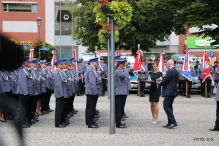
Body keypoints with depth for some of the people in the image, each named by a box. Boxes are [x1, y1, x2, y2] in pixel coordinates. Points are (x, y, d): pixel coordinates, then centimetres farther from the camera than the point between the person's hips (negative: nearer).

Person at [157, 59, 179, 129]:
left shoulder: (170, 71, -16)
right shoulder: (175, 71, 16)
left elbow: (165, 80, -17)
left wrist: (159, 84, 0)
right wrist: (161, 81, 20)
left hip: (169, 92, -10)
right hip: (173, 92, 10)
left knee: (166, 106, -9)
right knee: (169, 106, 13)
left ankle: (173, 122, -12)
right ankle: (170, 123, 15)